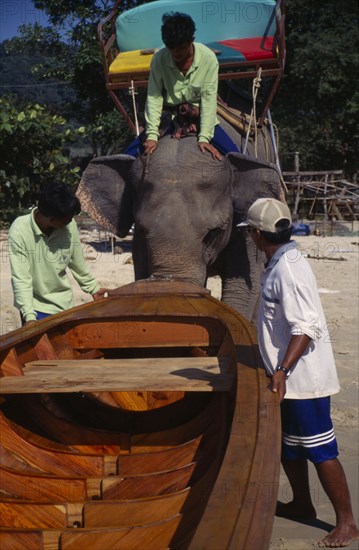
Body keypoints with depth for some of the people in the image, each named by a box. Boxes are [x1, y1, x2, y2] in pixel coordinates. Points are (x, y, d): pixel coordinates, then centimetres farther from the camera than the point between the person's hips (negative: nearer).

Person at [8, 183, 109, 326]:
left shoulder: (69, 225, -11)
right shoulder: (20, 231, -21)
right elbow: (20, 278, -22)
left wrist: (93, 288, 12)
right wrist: (28, 315, -30)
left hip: (64, 303, 3)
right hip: (35, 307, -3)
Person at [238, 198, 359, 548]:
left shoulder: (288, 269, -21)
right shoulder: (278, 265, 10)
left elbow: (306, 328, -27)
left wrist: (282, 369, -31)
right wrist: (280, 370, 25)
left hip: (303, 377, -10)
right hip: (289, 377, 10)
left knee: (320, 451, -2)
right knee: (287, 445, 21)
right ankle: (302, 504, 38)